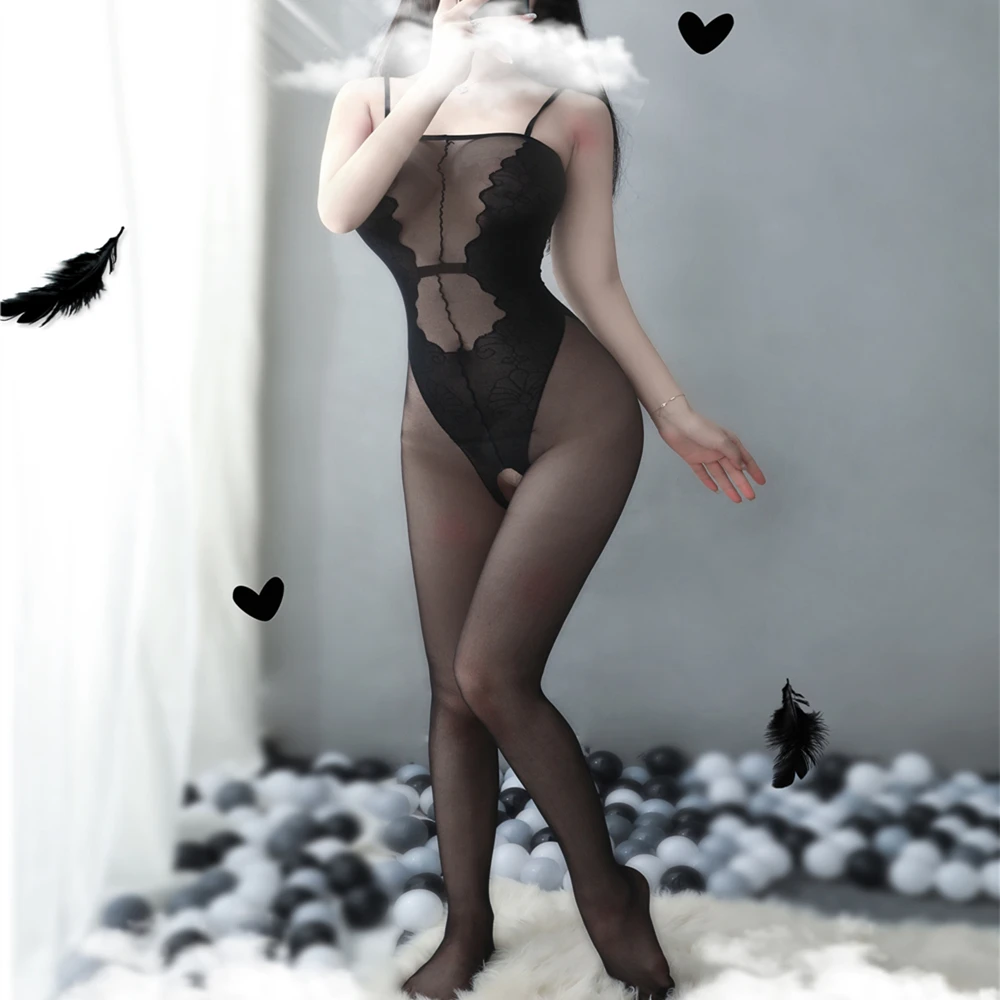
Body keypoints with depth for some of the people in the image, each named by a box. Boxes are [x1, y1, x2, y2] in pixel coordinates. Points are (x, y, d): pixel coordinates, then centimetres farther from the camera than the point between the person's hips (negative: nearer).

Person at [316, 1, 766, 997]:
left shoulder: (572, 113, 1)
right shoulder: (373, 98, 8)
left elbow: (595, 282, 3)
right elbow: (339, 208, -12)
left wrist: (677, 414, 2)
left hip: (572, 418, -3)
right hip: (441, 436, 3)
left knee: (491, 675, -11)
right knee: (454, 692, 7)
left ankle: (606, 889, 13)